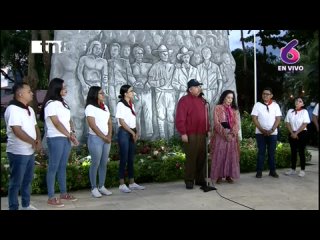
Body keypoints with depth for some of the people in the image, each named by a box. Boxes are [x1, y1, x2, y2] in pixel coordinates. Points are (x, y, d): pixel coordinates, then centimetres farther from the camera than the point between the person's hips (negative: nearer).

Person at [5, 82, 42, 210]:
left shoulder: (30, 110, 11)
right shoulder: (13, 109, -17)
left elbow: (35, 126, 17)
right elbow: (17, 131, -24)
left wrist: (38, 139, -3)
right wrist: (33, 142, -14)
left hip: (30, 151, 9)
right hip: (18, 153, -9)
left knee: (27, 180, 17)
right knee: (16, 182, 1)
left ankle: (26, 205, 30)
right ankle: (13, 207, 12)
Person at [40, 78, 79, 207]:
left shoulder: (63, 103, 14)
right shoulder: (50, 104, -12)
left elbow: (69, 120, 14)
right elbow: (57, 123, -16)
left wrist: (72, 133, -2)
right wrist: (70, 135, -11)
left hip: (66, 139, 8)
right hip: (55, 139, -8)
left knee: (63, 166, 13)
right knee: (53, 167, -3)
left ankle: (63, 193, 22)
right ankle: (51, 198, 3)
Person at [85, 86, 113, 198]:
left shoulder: (105, 106, 13)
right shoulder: (90, 107, -9)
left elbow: (109, 122, 10)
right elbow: (93, 126, -15)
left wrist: (109, 136, -5)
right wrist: (104, 137, -13)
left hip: (106, 139, 7)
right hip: (95, 138, -7)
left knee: (104, 163, 9)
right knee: (95, 164, -2)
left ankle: (101, 186, 18)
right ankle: (94, 188, 7)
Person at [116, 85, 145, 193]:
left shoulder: (131, 105, 14)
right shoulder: (120, 105, -9)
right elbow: (122, 122, -13)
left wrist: (136, 132, 3)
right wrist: (132, 132, -11)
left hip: (132, 133, 7)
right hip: (124, 133, -7)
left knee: (131, 159, 10)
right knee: (124, 159, -5)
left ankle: (132, 183, 16)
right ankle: (122, 184, 1)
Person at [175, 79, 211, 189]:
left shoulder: (202, 101, 19)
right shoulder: (184, 100, -5)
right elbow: (180, 118, -12)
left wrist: (208, 130, 17)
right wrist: (183, 133, -16)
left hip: (202, 135, 7)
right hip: (190, 135, -7)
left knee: (202, 157, 9)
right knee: (191, 158, -4)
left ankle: (200, 179, 20)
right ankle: (189, 181, 5)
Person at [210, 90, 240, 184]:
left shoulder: (234, 110, 13)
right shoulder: (217, 108, 1)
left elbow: (236, 123, 4)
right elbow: (216, 123, -8)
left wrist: (232, 133, -14)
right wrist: (225, 134, -17)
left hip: (232, 135, 4)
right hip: (220, 135, -3)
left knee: (231, 155, 3)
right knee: (219, 155, -3)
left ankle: (229, 175, 10)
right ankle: (219, 176, 3)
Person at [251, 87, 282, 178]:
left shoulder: (275, 105, 4)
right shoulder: (257, 105, 0)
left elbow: (278, 119, 0)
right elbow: (254, 118, -4)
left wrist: (272, 130, -12)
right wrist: (262, 130, -12)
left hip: (273, 133, 1)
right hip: (260, 133, -1)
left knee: (272, 152, 6)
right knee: (261, 152, 1)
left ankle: (272, 171, 14)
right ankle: (259, 171, 6)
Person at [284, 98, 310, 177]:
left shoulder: (304, 111, -4)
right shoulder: (290, 111, 6)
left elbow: (305, 124, -10)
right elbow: (287, 123, 4)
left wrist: (296, 133, -13)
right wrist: (292, 133, -6)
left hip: (302, 133, -4)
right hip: (292, 134, 4)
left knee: (301, 152, 0)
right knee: (293, 151, 8)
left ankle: (302, 170, 6)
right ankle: (293, 169, 15)